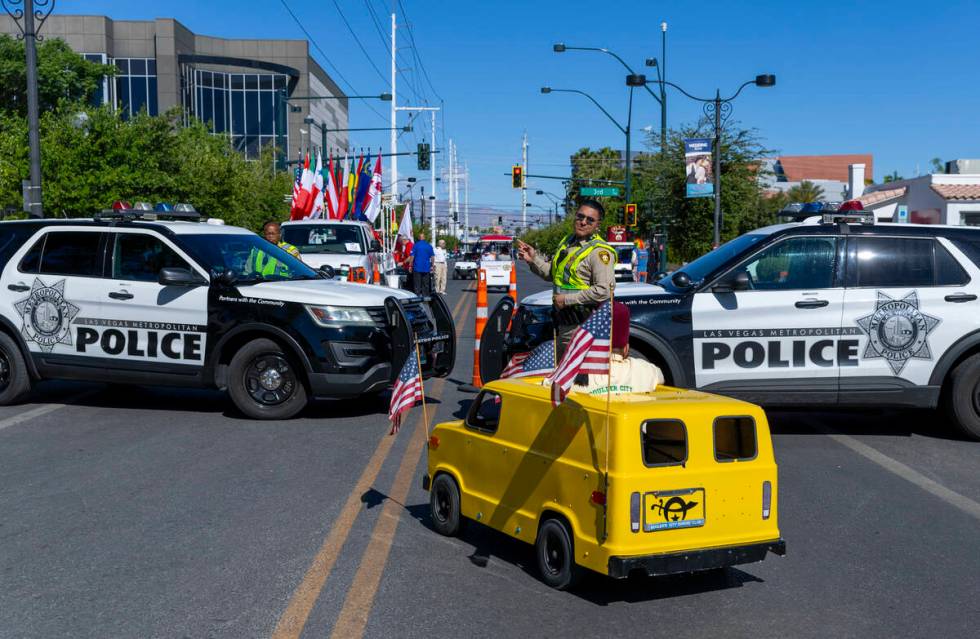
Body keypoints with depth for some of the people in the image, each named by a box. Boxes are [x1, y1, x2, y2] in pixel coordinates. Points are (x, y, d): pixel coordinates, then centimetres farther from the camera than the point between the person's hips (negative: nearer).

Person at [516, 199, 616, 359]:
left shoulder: (599, 251, -16)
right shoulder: (567, 243, 13)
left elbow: (603, 291, -26)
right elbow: (551, 273, 23)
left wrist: (566, 299, -21)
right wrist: (533, 259, 5)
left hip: (583, 326, -9)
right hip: (563, 324, 9)